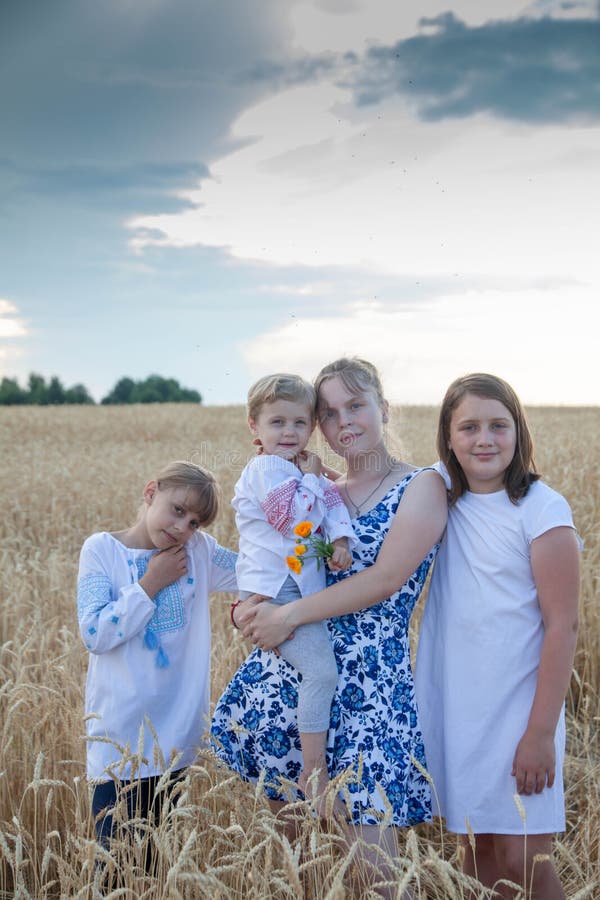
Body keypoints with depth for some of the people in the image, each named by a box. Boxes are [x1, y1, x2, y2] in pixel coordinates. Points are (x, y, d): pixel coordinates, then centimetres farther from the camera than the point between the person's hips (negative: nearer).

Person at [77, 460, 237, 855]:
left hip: (179, 733, 3)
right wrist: (151, 584, -13)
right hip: (122, 737, -3)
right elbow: (95, 634, -13)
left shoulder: (199, 551, 3)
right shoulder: (102, 549, -6)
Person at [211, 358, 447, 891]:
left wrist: (291, 614, -18)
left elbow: (386, 578, -15)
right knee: (284, 811, 11)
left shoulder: (421, 487, -4)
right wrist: (253, 607, -6)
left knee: (370, 853, -7)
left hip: (370, 676, -6)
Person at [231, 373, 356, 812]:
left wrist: (340, 540, -8)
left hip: (301, 589, 10)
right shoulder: (265, 469, -11)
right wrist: (309, 477, -8)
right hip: (273, 592, -10)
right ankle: (314, 772, -8)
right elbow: (296, 517, -20)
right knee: (320, 668, -16)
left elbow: (332, 502, 9)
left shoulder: (304, 470, 17)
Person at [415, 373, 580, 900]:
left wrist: (541, 733, -15)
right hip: (454, 708, 5)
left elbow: (562, 625, -13)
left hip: (517, 710, -5)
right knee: (475, 848, 12)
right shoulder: (444, 502, 3)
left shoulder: (541, 509, -12)